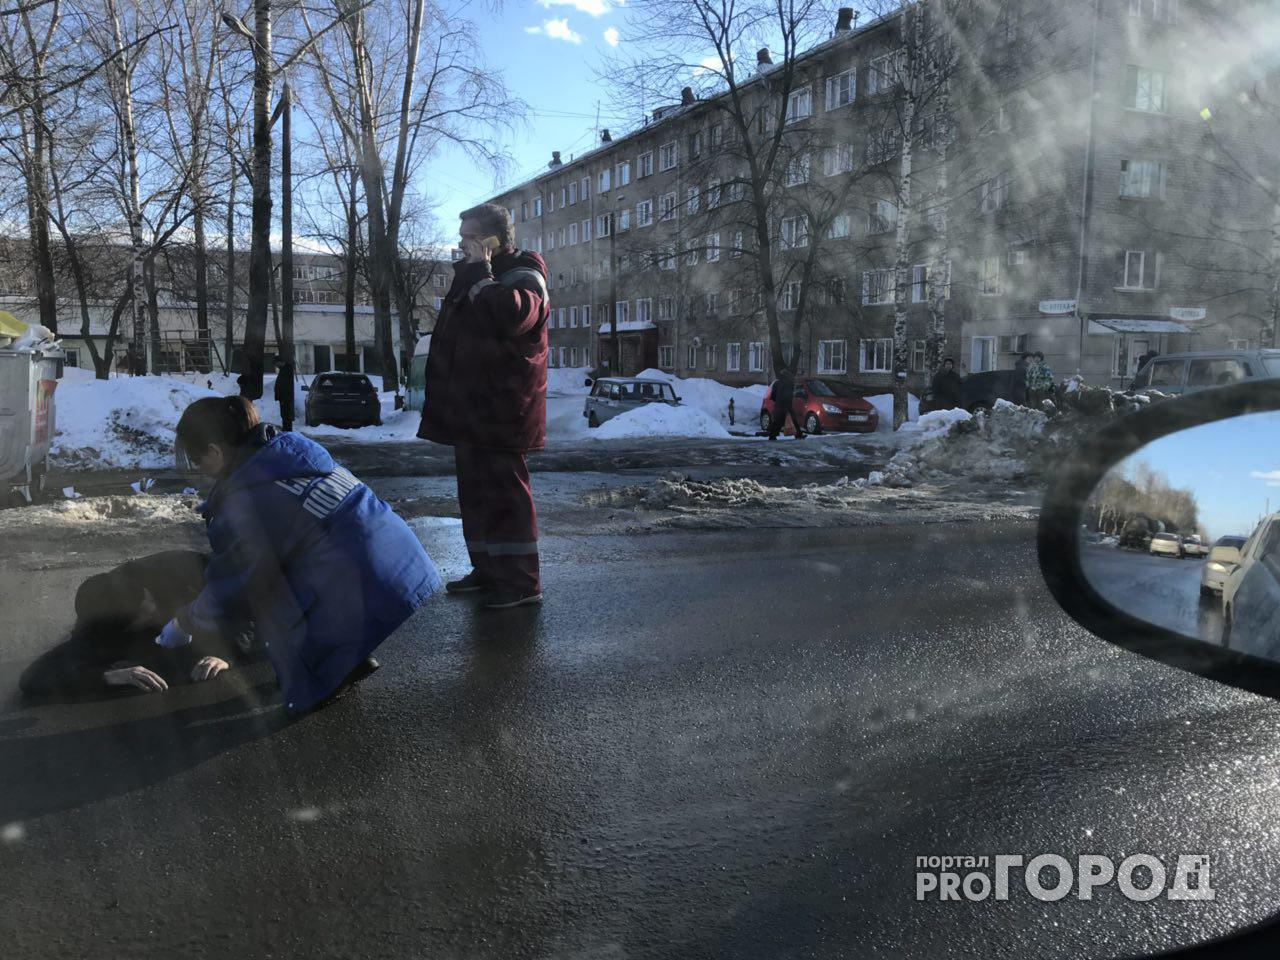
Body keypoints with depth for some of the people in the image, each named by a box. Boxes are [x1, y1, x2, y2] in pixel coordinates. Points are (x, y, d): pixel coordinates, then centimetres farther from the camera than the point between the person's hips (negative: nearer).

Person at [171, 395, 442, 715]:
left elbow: (227, 589, 0)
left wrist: (183, 626, 17)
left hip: (366, 588, -9)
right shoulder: (291, 447, 11)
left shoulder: (244, 503, -11)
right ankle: (349, 660, 23)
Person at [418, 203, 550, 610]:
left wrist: (479, 274, -22)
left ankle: (520, 581, -3)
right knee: (476, 493, 14)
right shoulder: (470, 278, 21)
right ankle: (487, 569, 24)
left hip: (497, 414, -10)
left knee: (504, 494, -9)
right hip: (470, 411, 10)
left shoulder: (523, 277, -9)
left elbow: (510, 316, -32)